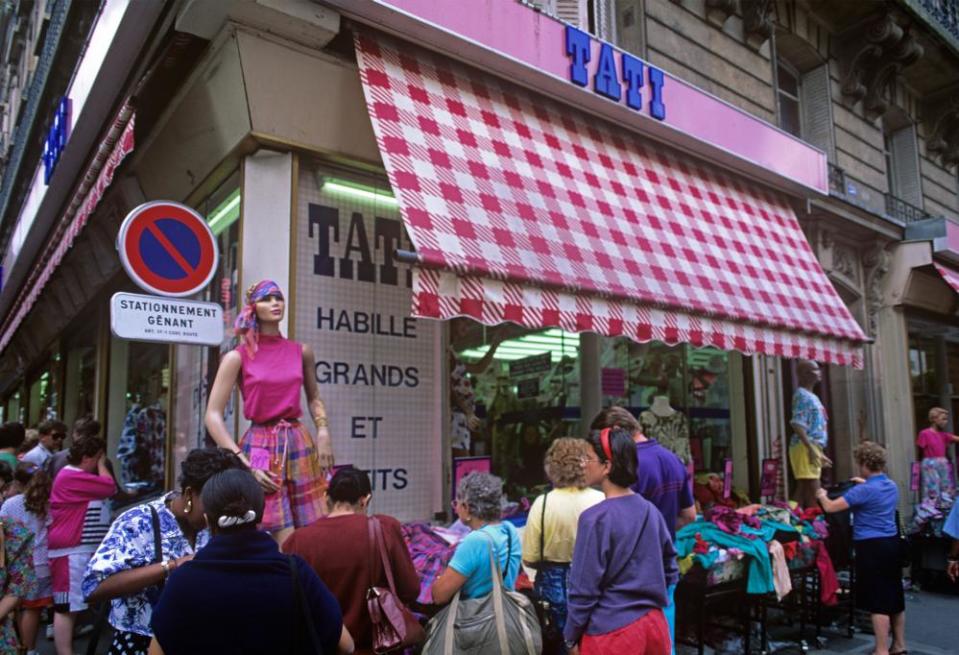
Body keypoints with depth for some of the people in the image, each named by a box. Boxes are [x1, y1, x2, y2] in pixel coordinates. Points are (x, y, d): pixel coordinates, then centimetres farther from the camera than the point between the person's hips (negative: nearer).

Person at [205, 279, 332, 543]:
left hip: (300, 445, 4)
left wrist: (323, 434, 5)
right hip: (261, 448, -4)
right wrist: (243, 463, -13)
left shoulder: (302, 352, 8)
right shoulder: (237, 357, -3)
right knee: (287, 543, -7)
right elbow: (213, 415, -5)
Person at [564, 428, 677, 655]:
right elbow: (671, 571, 11)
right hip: (654, 624, 6)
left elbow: (584, 589, -14)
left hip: (611, 633, -6)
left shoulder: (595, 518, -19)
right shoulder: (651, 511, 0)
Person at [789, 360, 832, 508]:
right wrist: (811, 449, -25)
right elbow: (798, 425, -19)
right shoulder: (802, 395, -10)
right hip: (805, 448, -10)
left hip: (814, 448, 10)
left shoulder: (812, 396, 19)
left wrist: (820, 453, 24)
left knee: (804, 489, 10)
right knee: (813, 489, -10)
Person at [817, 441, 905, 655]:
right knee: (895, 596, 17)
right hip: (892, 543, 8)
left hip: (872, 547, -8)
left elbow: (830, 507, -18)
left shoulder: (864, 490, -19)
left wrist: (822, 496, 1)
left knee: (878, 600, -3)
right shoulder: (892, 487, 7)